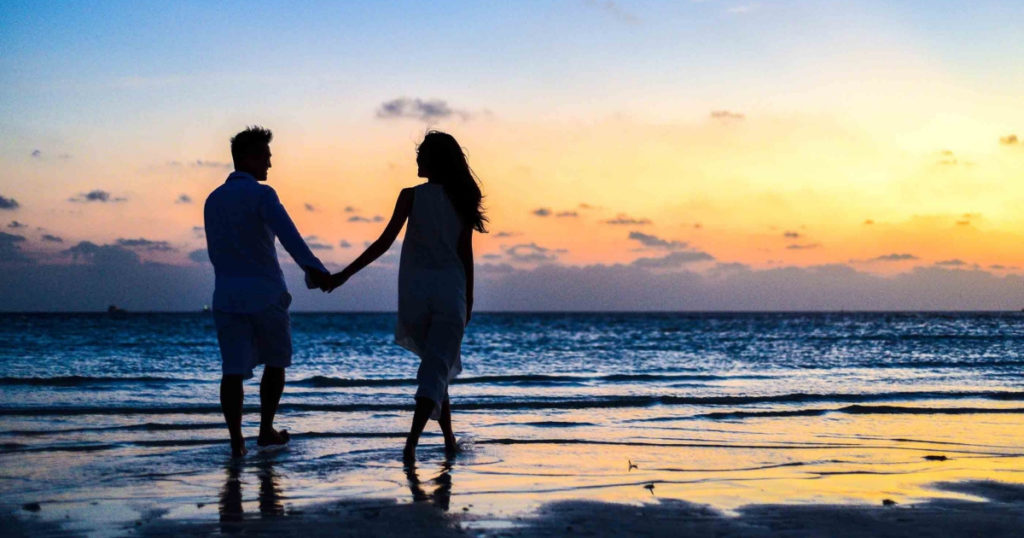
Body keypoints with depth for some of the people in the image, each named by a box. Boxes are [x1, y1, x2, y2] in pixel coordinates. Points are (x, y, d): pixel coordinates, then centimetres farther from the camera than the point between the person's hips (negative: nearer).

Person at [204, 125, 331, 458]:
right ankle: (266, 431, 19)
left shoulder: (213, 200, 12)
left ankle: (236, 441, -9)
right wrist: (313, 268, -40)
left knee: (233, 370, 0)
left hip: (226, 295, 5)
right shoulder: (261, 194, -9)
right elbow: (287, 233, -27)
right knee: (275, 362, 15)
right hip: (265, 293, -4)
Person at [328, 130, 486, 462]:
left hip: (415, 291, 0)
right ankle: (413, 439, -19)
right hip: (450, 291, 0)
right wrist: (468, 301, 12)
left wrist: (345, 274, -3)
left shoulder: (411, 196, -4)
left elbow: (384, 243, -8)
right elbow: (466, 255, 4)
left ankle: (449, 437, 23)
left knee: (437, 363, 18)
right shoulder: (460, 200, 3)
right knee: (437, 368, -2)